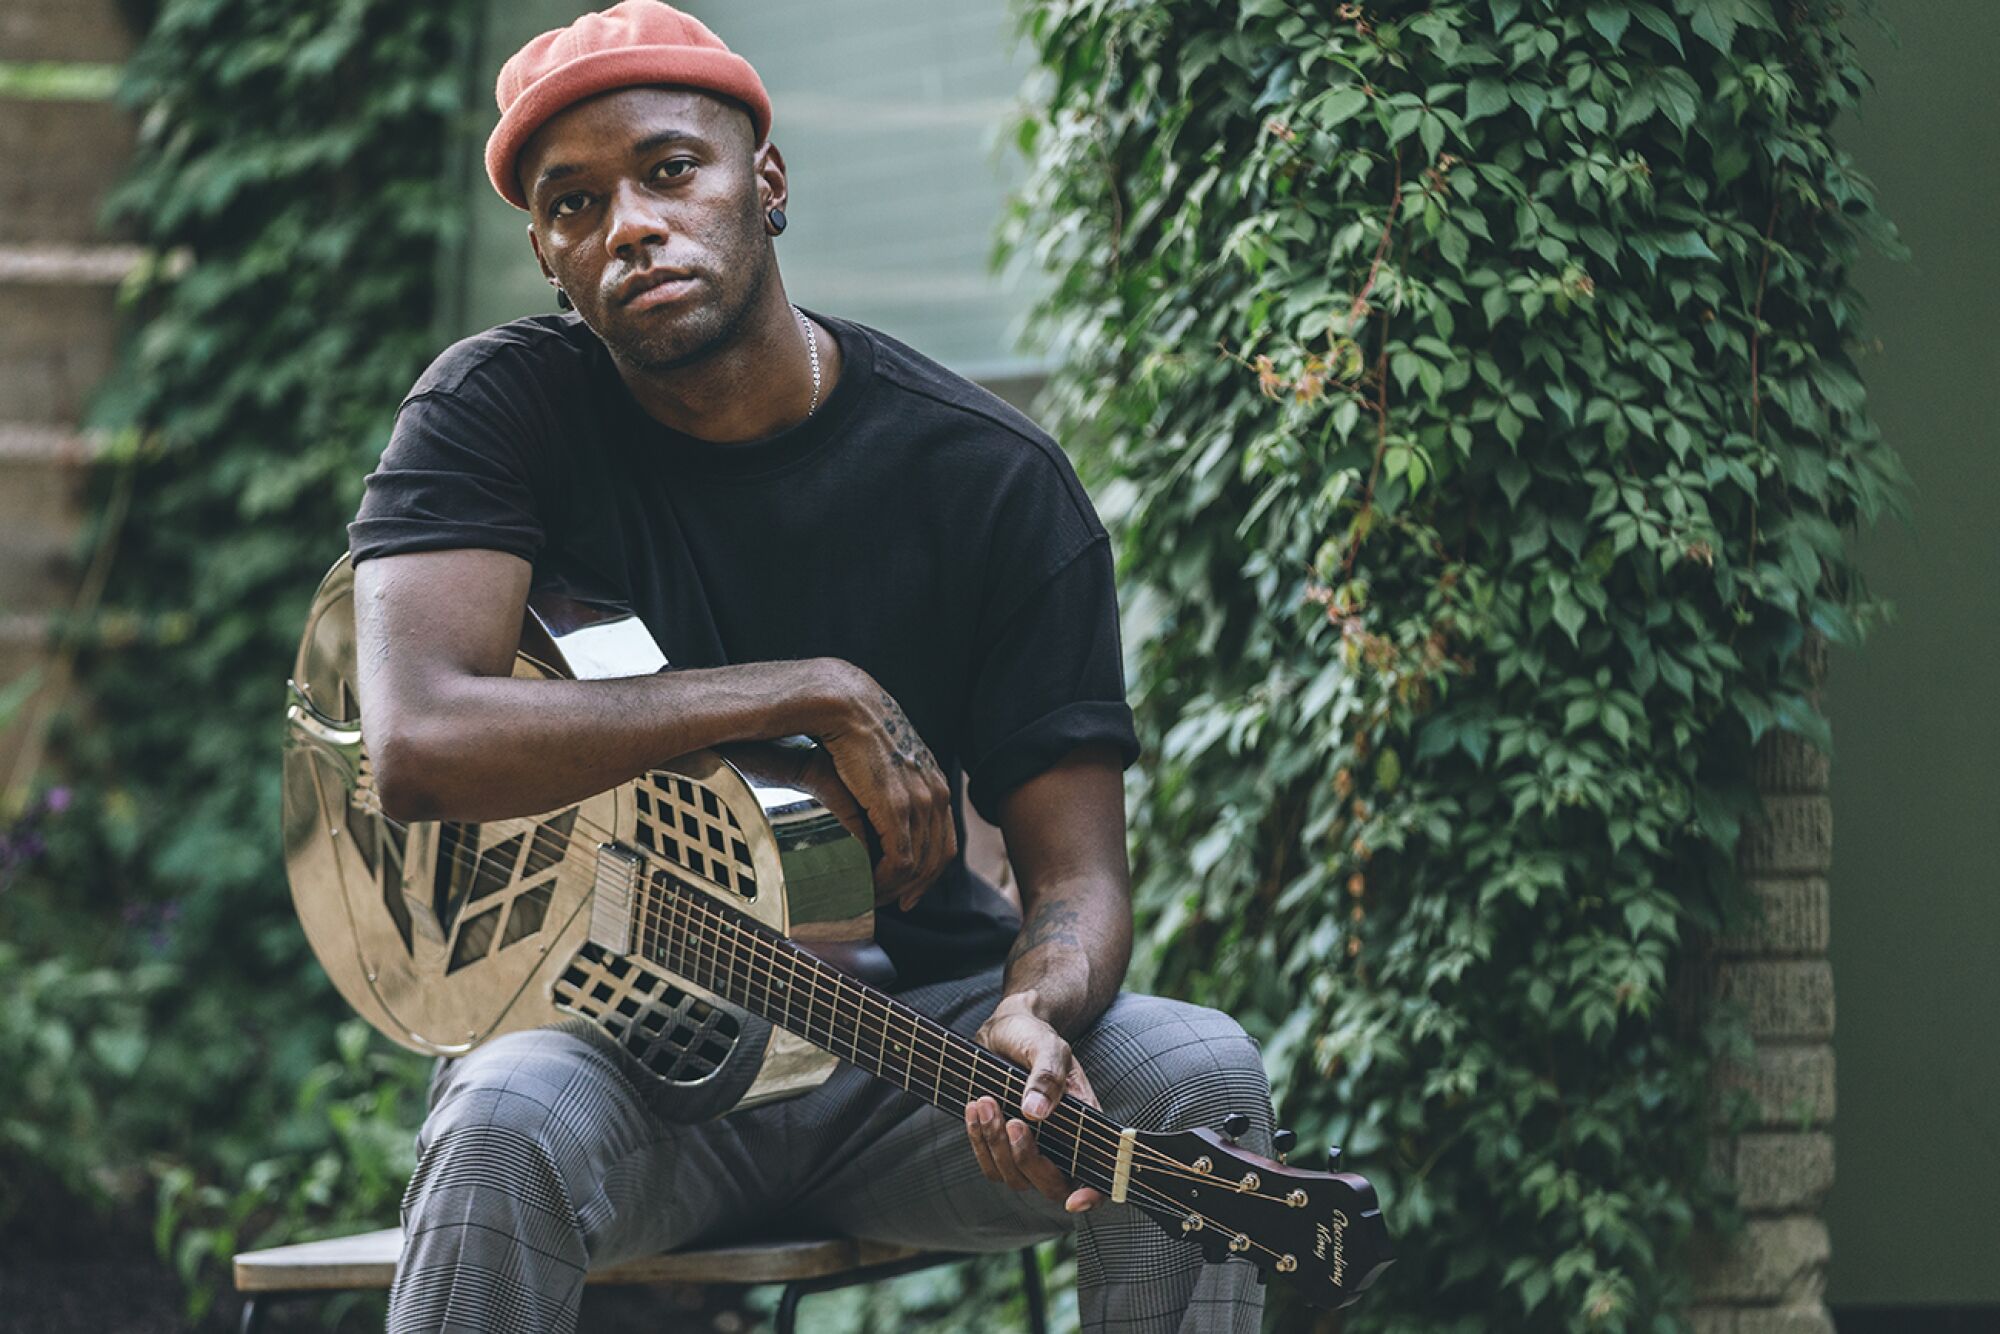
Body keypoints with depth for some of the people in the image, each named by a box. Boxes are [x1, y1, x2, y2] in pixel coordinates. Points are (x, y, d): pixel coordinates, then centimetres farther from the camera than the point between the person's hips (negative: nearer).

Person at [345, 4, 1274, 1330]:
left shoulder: (993, 475, -4)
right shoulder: (503, 411, -7)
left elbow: (1075, 867, -5)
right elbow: (420, 745, -25)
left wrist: (1032, 1017, -32)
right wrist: (820, 700, -22)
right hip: (608, 1031, -2)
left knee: (1196, 1073, -25)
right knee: (513, 1124, -36)